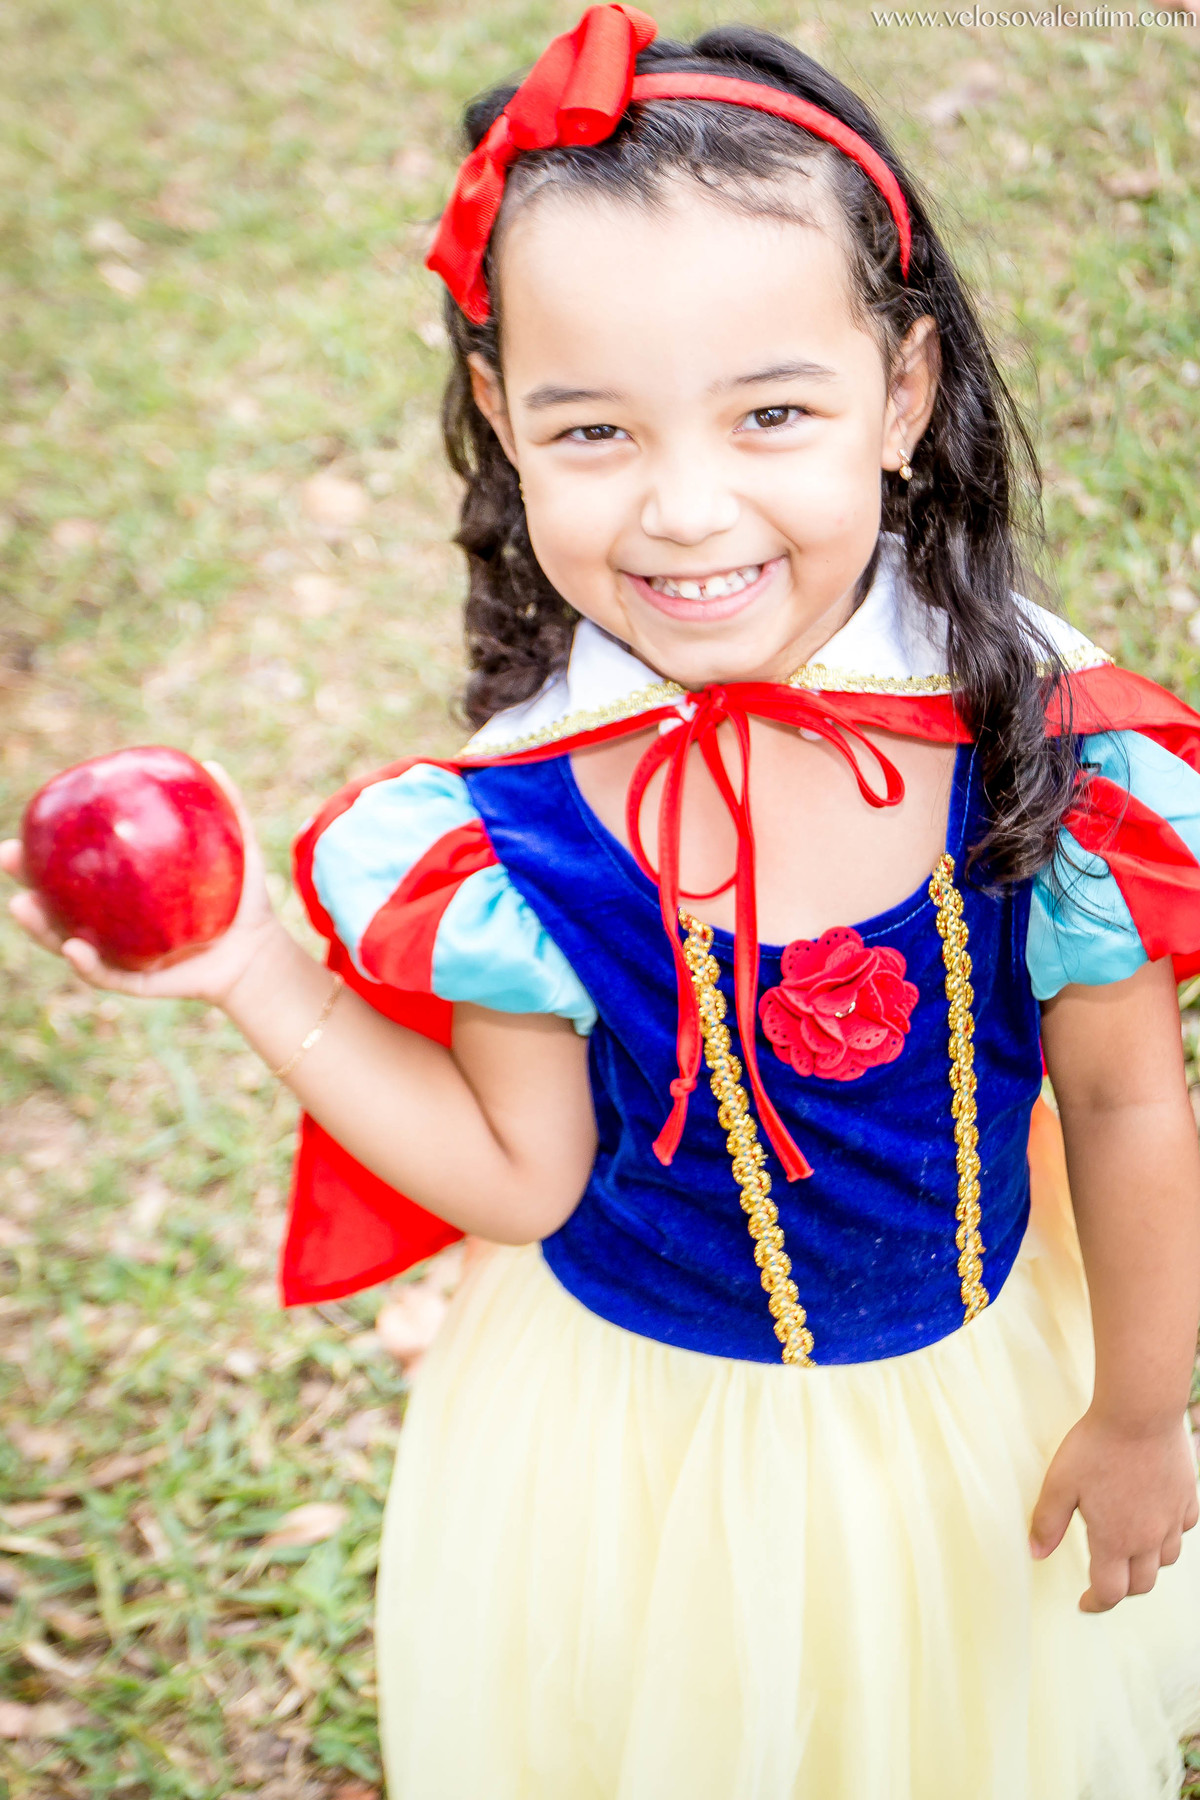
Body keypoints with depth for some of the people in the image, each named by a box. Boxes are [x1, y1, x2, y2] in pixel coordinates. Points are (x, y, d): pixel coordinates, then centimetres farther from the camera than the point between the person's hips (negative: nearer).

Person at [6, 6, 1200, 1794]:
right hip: (635, 1428, 0)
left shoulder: (1050, 755, -25)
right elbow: (522, 1175, -12)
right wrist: (257, 975, -21)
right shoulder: (513, 833, -24)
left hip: (983, 1399, 1)